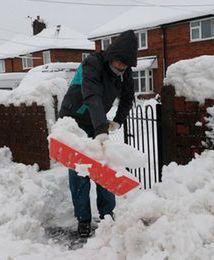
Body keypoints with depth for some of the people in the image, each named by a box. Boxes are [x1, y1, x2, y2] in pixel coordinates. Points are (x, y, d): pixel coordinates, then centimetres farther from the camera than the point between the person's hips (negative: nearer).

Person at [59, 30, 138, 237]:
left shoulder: (125, 73, -5)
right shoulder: (92, 64, -26)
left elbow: (127, 99, 11)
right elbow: (93, 98, -41)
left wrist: (118, 121, -4)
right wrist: (101, 131, -53)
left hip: (97, 124, 6)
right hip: (74, 121, -6)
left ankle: (107, 212, 19)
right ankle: (83, 218, 9)